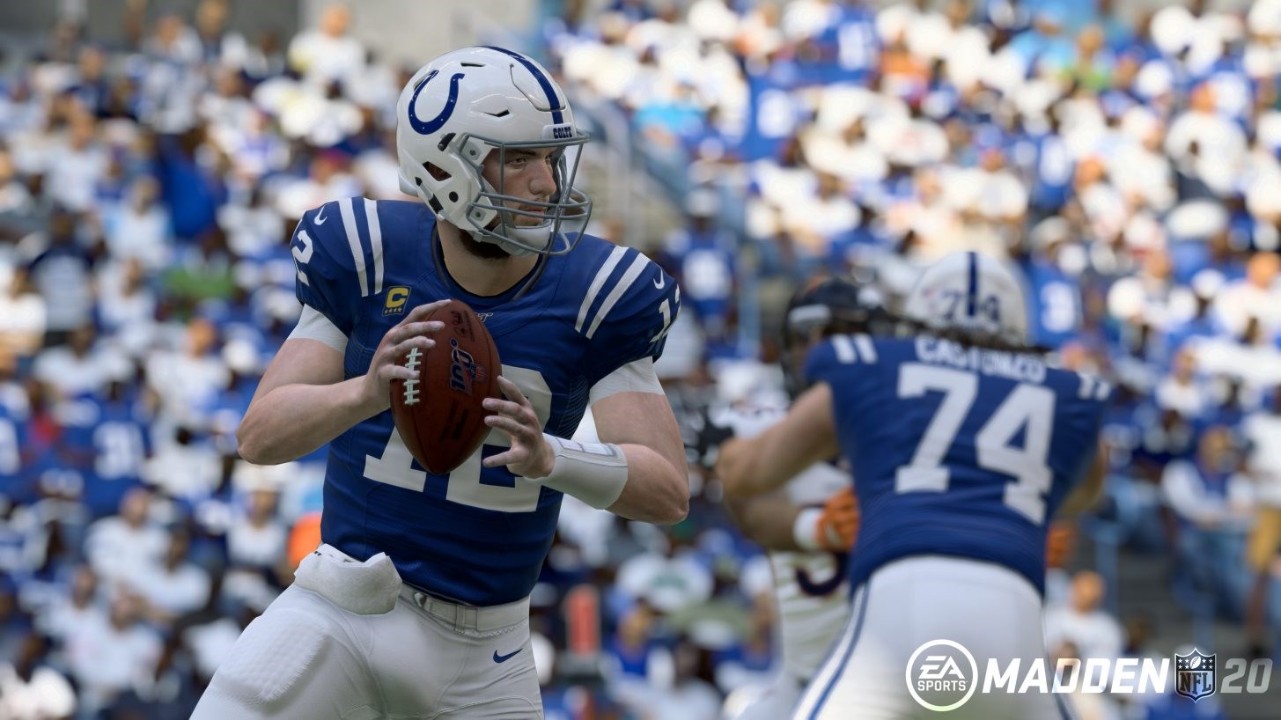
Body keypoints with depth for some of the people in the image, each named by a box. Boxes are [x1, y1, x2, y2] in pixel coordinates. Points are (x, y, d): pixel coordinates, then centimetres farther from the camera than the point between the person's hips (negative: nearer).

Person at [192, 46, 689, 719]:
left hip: (481, 655, 1)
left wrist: (547, 457, -32)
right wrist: (368, 392, -32)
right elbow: (260, 436, -11)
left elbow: (669, 491, -11)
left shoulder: (597, 294, -7)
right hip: (340, 613, -1)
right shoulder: (365, 256, -7)